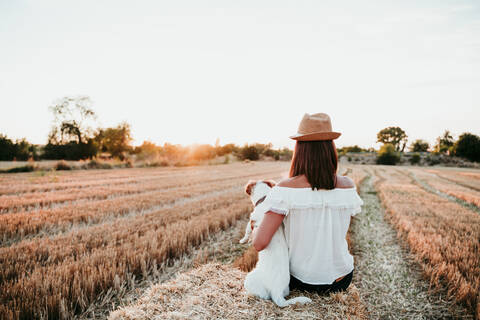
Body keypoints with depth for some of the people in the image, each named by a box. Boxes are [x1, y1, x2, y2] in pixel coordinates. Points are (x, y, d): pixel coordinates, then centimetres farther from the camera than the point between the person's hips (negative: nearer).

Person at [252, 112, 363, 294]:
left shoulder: (286, 189, -24)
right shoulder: (348, 186, -12)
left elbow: (260, 243, -26)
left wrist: (257, 229, -2)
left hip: (301, 280, -2)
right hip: (341, 281, 2)